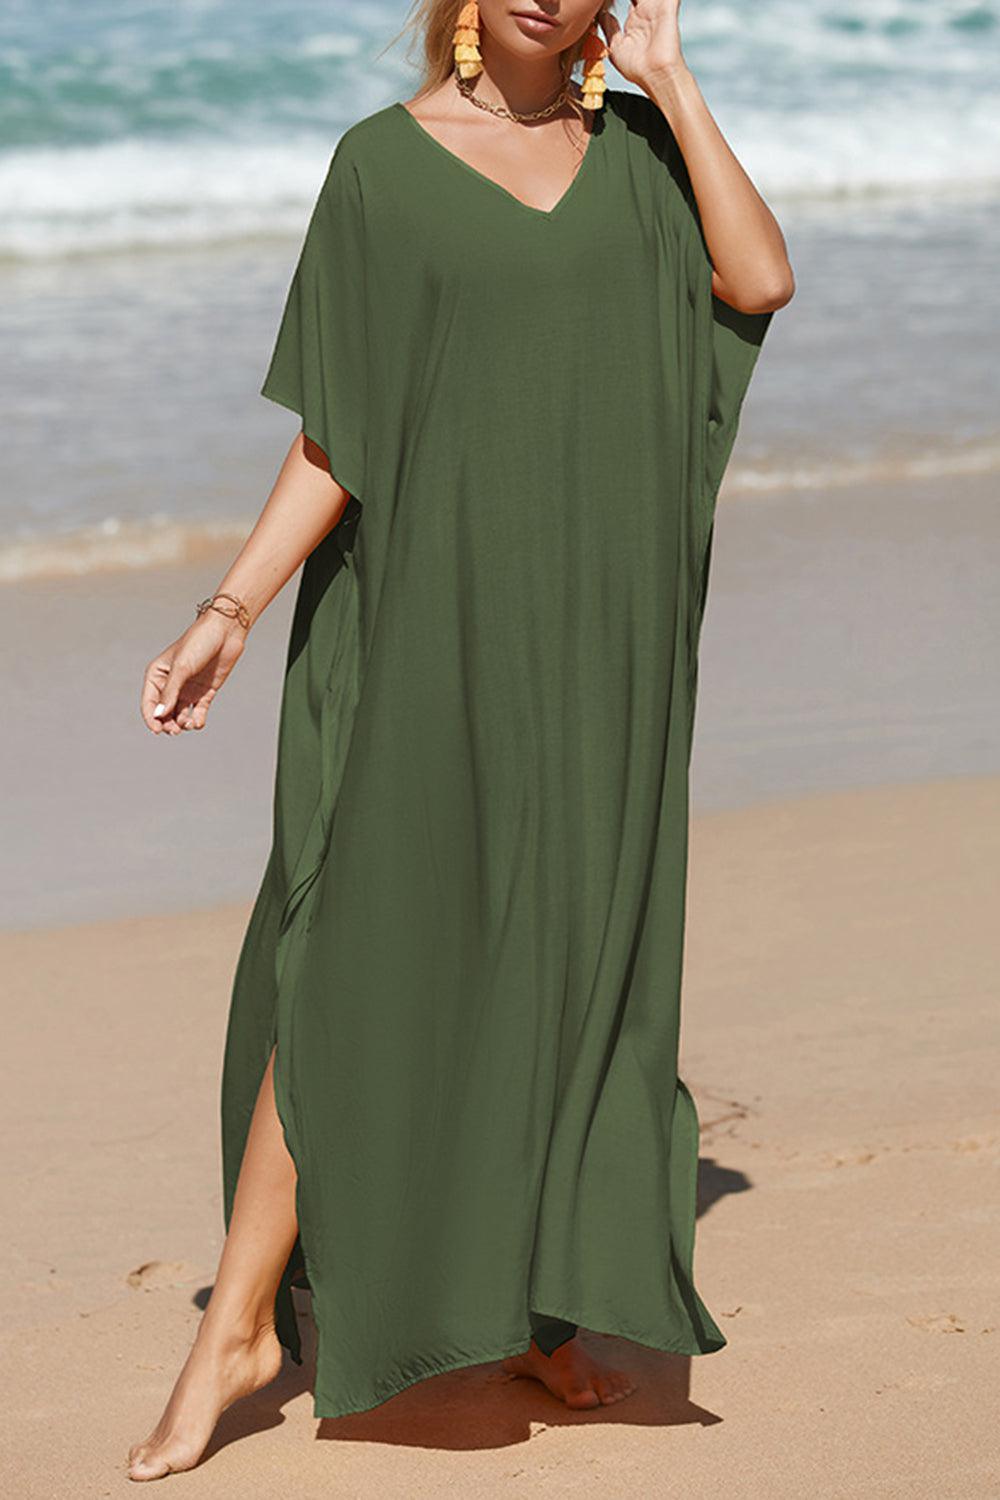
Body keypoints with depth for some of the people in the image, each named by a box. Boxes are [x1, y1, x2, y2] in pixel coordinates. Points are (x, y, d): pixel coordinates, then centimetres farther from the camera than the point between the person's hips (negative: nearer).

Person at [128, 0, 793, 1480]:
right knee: (360, 958, -7)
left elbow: (759, 281, -9)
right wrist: (230, 609, -9)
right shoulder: (384, 162, 1)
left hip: (603, 619, 3)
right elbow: (336, 434, 1)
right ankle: (243, 1319, -1)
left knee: (565, 958, 7)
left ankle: (542, 1300, 20)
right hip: (436, 612, -2)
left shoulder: (638, 146, 9)